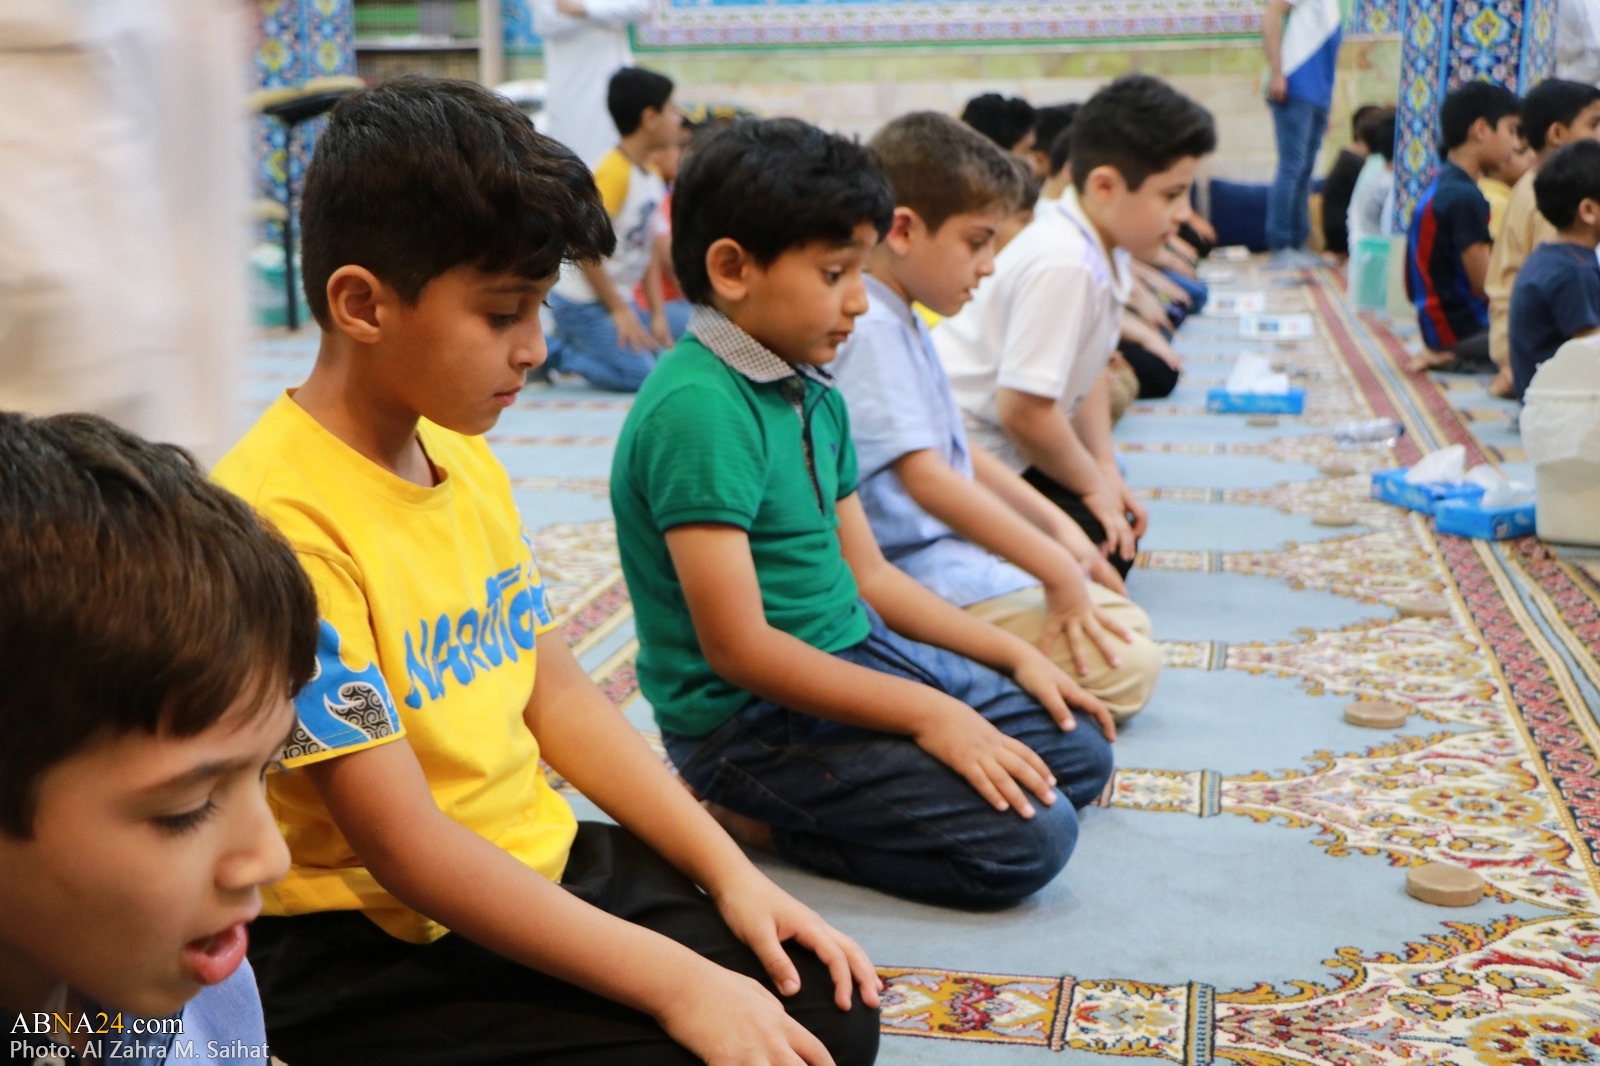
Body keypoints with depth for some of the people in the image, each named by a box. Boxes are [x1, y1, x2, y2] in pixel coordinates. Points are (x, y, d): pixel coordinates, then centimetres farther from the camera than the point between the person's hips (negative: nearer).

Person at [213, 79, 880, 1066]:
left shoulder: (465, 454, 5)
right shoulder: (282, 520, -23)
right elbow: (404, 844, -24)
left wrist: (732, 873, 1)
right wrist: (679, 984, -24)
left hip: (540, 866, 8)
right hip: (371, 949, -8)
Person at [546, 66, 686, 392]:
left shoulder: (653, 178, 11)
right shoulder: (614, 173, -17)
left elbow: (650, 249, 11)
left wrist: (657, 313, 4)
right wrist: (619, 310, -16)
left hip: (620, 300, 9)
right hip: (583, 302, -9)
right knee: (641, 375, -20)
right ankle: (549, 352, -4)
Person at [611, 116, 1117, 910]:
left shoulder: (816, 397, 8)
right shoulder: (697, 407, -22)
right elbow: (739, 646, -24)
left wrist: (1015, 654, 10)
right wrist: (924, 712, -21)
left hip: (855, 651, 10)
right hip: (749, 717, -10)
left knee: (1078, 752, 12)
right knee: (1026, 836, -17)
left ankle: (795, 803, 5)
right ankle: (748, 817, -4)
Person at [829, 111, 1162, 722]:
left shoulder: (900, 321, 14)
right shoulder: (869, 328, -20)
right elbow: (924, 476, -28)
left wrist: (1057, 526, 15)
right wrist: (1055, 569, -24)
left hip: (950, 553, 11)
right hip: (910, 575, -11)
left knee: (1129, 626, 14)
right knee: (1127, 670, -15)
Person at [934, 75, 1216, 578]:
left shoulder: (1101, 250, 3)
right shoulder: (1062, 267, -28)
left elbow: (1087, 367, 13)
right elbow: (1023, 410, -28)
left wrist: (1106, 470, 5)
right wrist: (1094, 485, -11)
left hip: (1003, 443, 10)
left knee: (1123, 525, 10)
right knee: (1104, 550, -12)